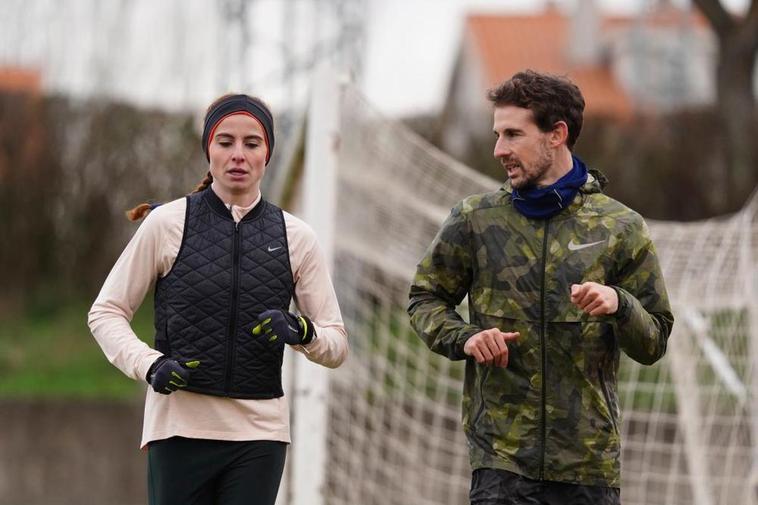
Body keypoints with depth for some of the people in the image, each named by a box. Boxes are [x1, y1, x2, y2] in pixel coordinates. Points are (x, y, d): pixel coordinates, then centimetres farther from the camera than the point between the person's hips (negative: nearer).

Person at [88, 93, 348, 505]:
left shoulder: (295, 237, 7)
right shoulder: (167, 223, 0)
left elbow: (337, 346, 10)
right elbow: (106, 313, 5)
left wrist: (301, 331, -13)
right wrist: (149, 365, -13)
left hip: (259, 432, 2)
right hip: (180, 427, -2)